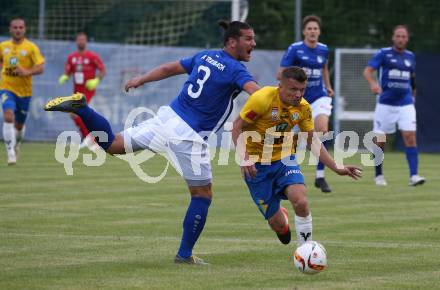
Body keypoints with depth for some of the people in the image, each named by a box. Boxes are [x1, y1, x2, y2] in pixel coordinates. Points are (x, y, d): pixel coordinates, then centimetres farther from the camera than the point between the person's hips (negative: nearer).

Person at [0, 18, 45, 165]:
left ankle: (16, 145, 46)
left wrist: (27, 72, -29)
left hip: (24, 91, 0)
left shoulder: (31, 47, -7)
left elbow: (40, 68, -12)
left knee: (19, 125, 13)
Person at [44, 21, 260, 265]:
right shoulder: (235, 70, -11)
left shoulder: (205, 56, 11)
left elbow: (169, 68, 22)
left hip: (168, 117, 7)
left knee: (112, 144, 19)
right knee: (203, 195, 7)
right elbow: (255, 91, -30)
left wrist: (141, 79, 35)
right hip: (188, 135, -7)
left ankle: (79, 107, -2)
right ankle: (184, 254, 10)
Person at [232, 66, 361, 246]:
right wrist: (244, 158, -29)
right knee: (277, 224, -3)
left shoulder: (303, 108, -6)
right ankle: (282, 219, 37)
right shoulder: (262, 99, -22)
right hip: (256, 164, -3)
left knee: (301, 202, -25)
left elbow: (312, 141, 5)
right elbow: (237, 127, -15)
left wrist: (336, 168, -1)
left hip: (284, 159, 3)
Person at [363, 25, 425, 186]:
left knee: (410, 137, -13)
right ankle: (379, 175, 21)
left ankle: (413, 175, -17)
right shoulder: (384, 54, -2)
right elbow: (367, 71, -12)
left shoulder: (410, 56, 10)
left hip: (406, 104, 2)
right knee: (380, 141, 3)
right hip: (385, 104, -2)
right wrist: (373, 83, -31)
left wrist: (413, 96, 24)